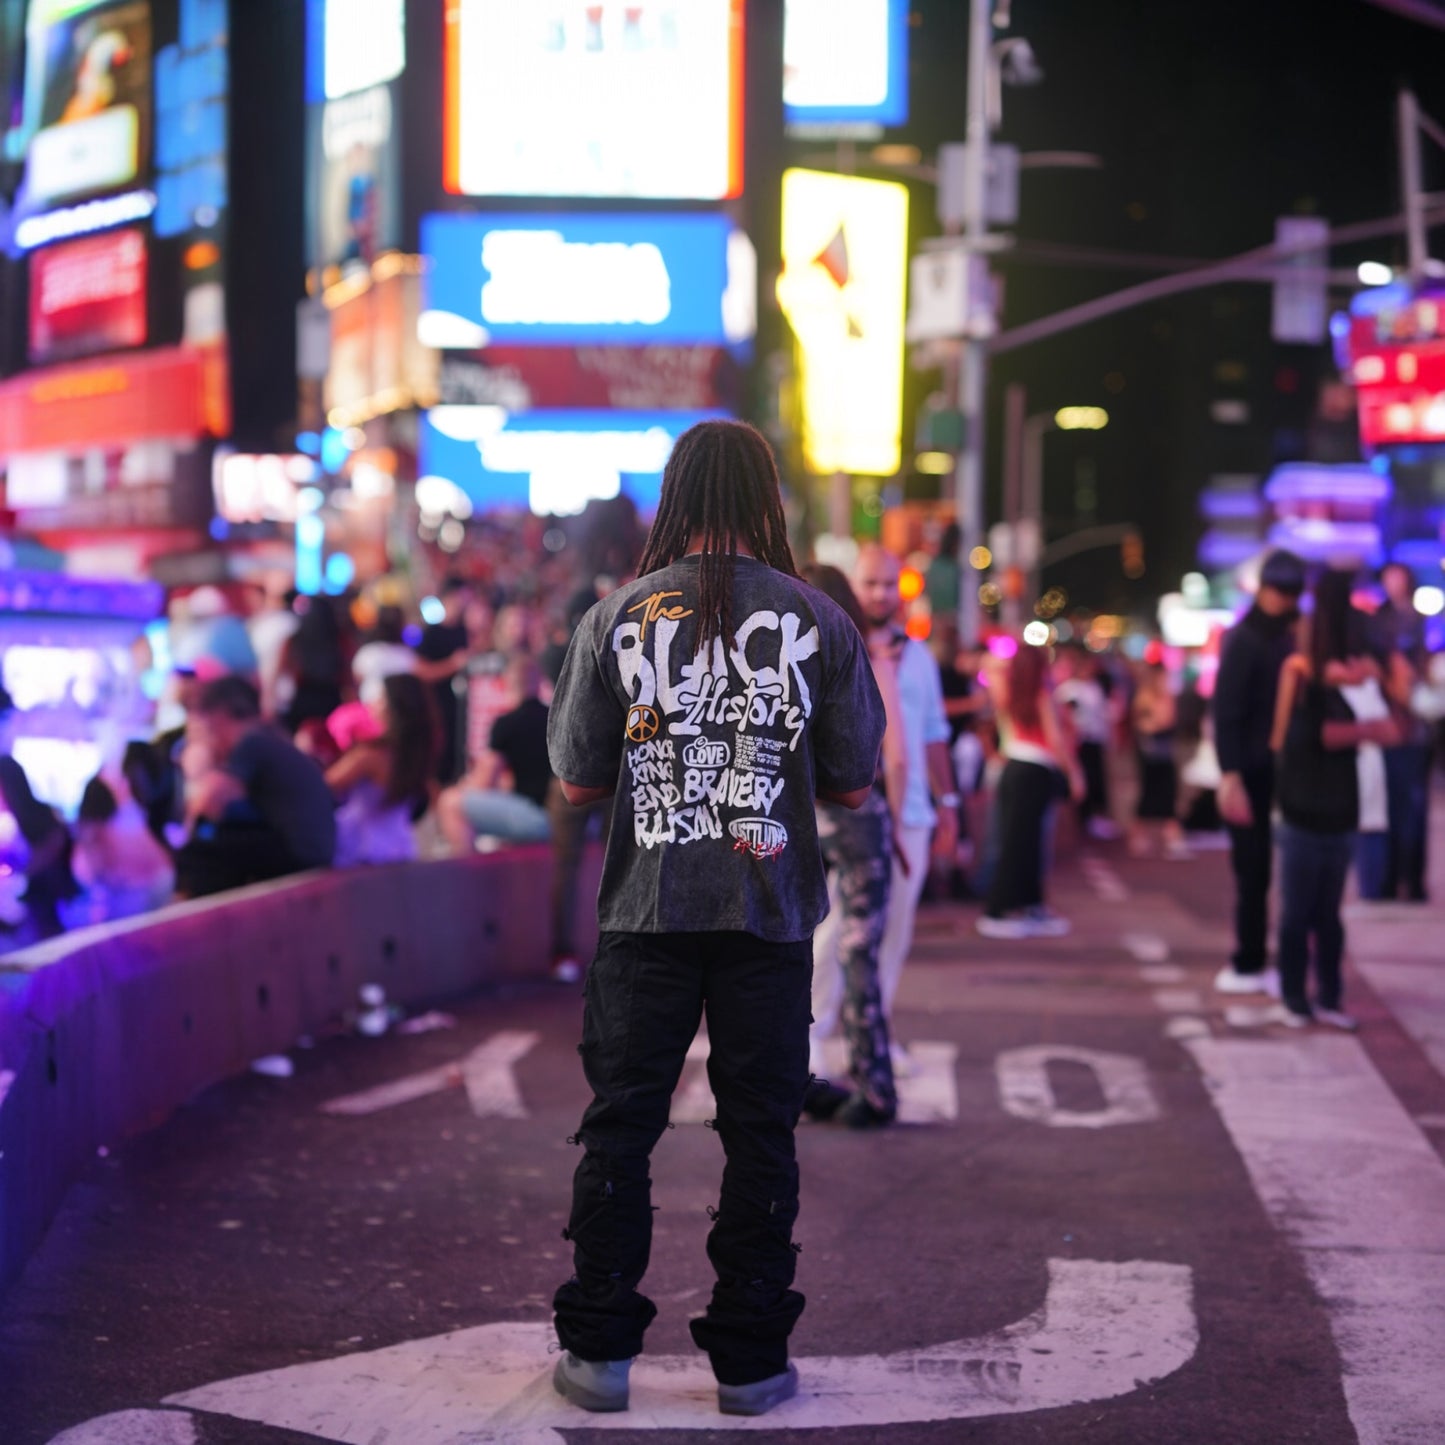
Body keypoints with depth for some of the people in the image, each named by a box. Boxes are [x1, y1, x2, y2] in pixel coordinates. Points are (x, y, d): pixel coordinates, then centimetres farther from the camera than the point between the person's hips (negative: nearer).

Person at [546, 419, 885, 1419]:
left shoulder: (618, 619, -2)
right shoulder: (819, 622, -2)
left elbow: (578, 782, 2)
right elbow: (854, 784, 2)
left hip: (648, 912, 0)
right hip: (770, 913, 0)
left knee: (620, 1128, 9)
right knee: (760, 1136, 7)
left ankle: (599, 1351, 14)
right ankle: (750, 1361, 12)